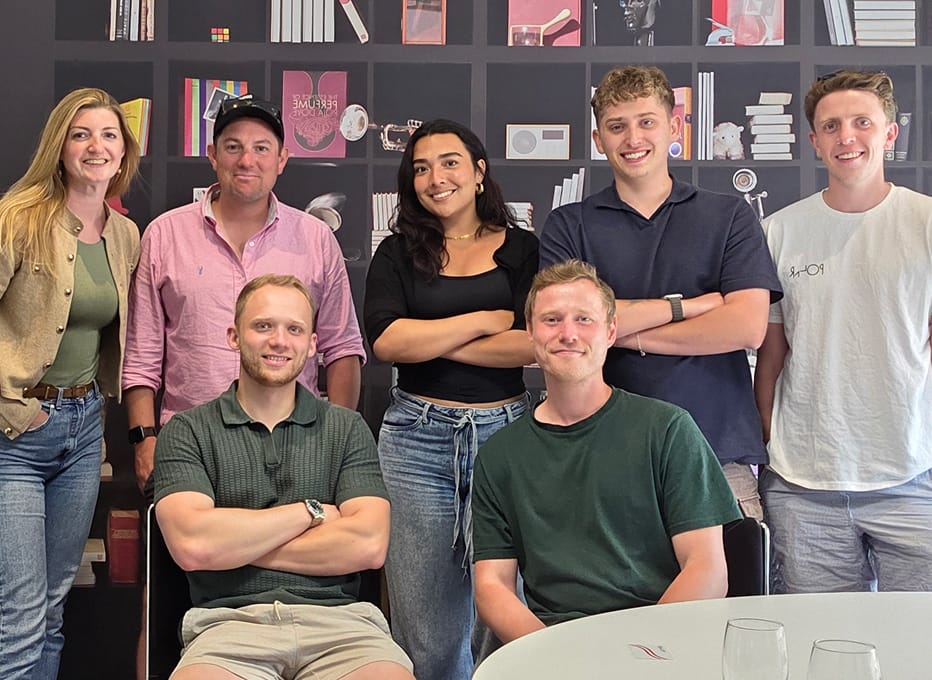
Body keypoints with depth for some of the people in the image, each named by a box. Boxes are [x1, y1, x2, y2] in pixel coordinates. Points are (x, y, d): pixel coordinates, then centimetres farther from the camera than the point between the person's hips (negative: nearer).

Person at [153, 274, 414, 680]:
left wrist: (235, 543, -4)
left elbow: (368, 544, -3)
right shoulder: (187, 432, 8)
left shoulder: (347, 429, 12)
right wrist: (311, 511, -1)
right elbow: (192, 545, -9)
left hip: (337, 618, 1)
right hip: (230, 620, -1)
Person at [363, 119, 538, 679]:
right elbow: (385, 339, -7)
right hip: (417, 441, 1)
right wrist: (486, 321, -6)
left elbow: (538, 345, -8)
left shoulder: (523, 250, 7)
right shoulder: (398, 254, 10)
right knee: (427, 634, 5)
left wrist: (431, 342, -7)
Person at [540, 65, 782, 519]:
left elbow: (747, 327, -6)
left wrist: (628, 334, -5)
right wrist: (685, 305, -7)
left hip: (720, 452, 0)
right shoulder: (567, 227, 8)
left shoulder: (729, 217, 7)